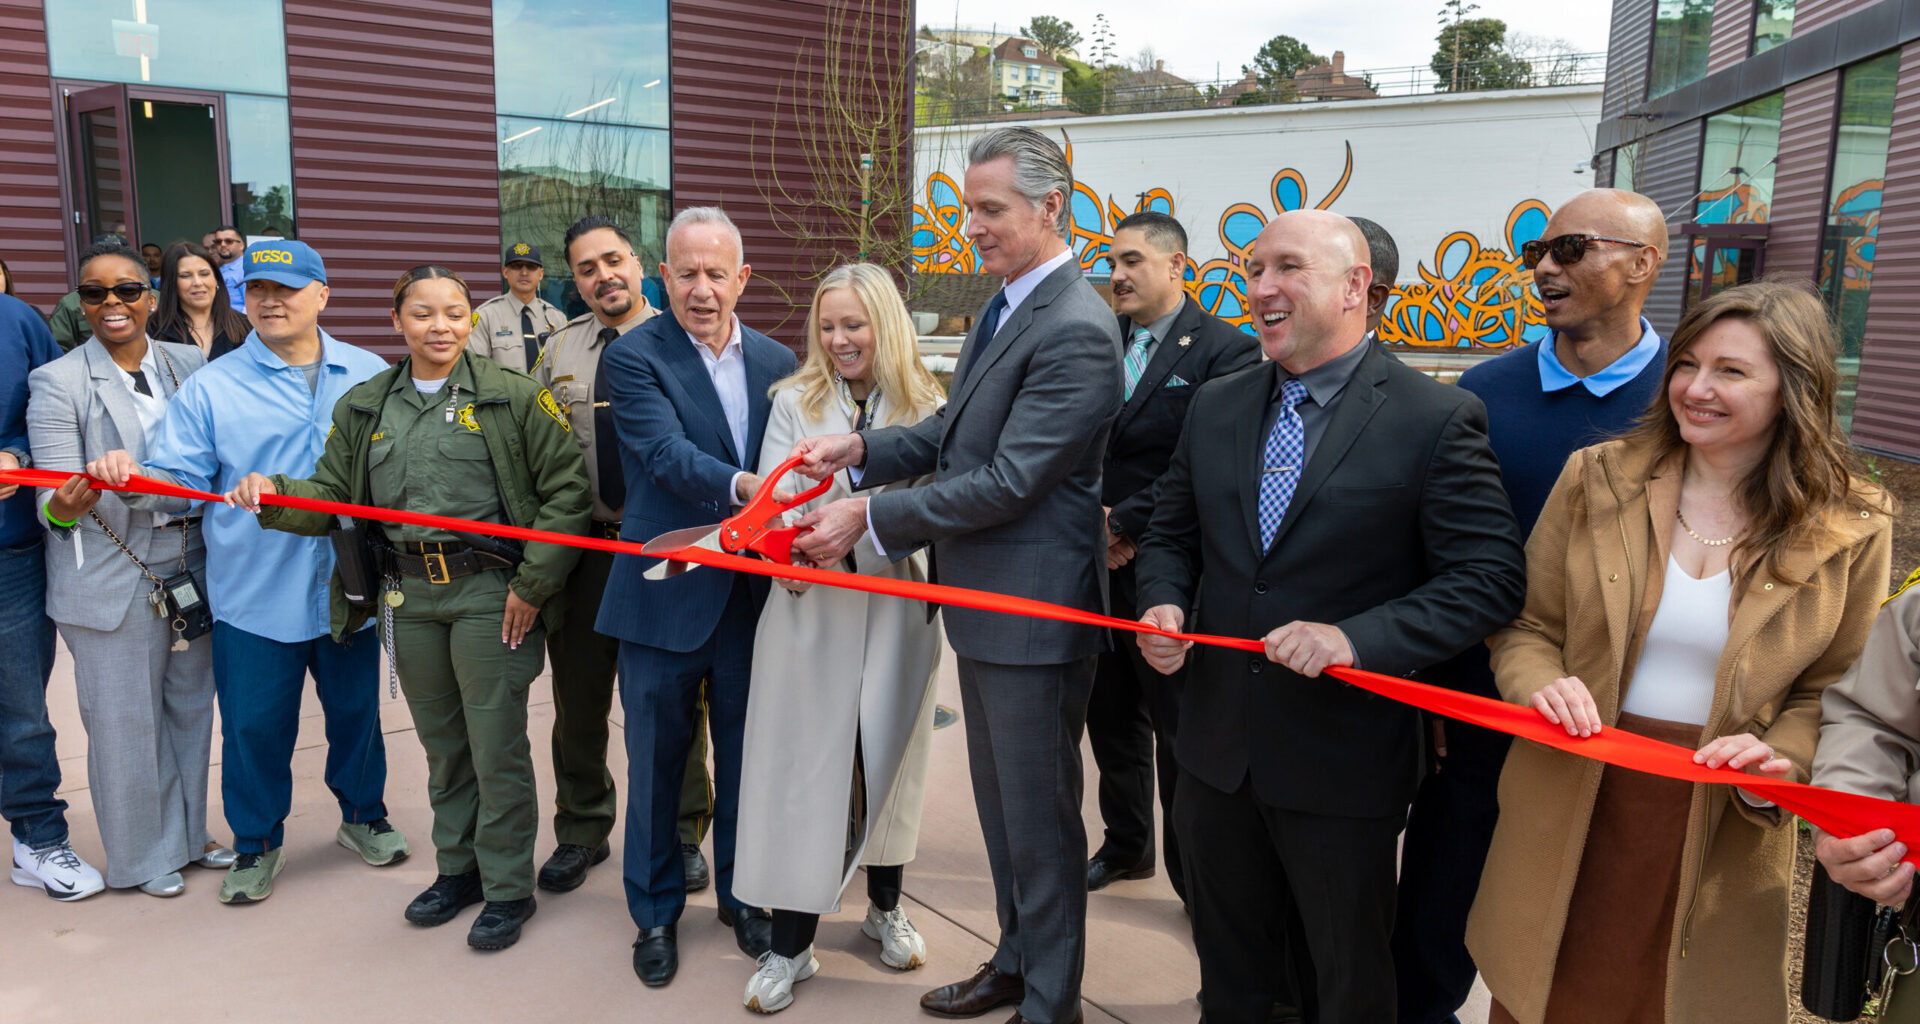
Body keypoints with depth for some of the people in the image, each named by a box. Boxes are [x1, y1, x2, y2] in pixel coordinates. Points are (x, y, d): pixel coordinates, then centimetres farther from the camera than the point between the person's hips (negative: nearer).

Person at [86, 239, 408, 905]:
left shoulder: (370, 376, 4)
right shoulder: (211, 387, 1)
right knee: (254, 726, 7)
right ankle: (257, 844, 28)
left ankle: (363, 814, 37)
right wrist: (135, 480, -26)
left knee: (357, 710, 16)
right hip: (254, 595, -1)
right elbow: (180, 476, -4)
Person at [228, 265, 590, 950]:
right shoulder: (363, 406, 11)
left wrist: (533, 584, -10)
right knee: (441, 743, 16)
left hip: (489, 591, -4)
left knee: (497, 745, 1)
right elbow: (330, 497, 9)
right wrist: (274, 496, -13)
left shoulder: (513, 397, -4)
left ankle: (508, 889, 17)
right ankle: (458, 868, 34)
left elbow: (567, 491, -6)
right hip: (408, 596, 4)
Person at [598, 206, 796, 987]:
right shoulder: (634, 356, -7)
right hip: (667, 596, -3)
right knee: (656, 761, 10)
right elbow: (667, 453, -22)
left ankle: (742, 895, 35)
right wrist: (741, 487, -39)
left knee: (744, 756, 15)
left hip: (753, 593, 4)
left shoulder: (777, 361, 7)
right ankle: (656, 912, 29)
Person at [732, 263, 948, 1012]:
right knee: (803, 769, 3)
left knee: (890, 759, 15)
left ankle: (885, 907, 37)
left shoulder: (926, 407, 1)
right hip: (810, 610, 0)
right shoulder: (794, 401, 3)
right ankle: (791, 945, 16)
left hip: (898, 607, 1)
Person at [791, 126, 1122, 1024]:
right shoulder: (1005, 307, 10)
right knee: (999, 803, 23)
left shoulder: (1076, 331, -22)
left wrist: (870, 517, -19)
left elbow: (1007, 482, -25)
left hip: (1032, 608, -10)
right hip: (984, 601, 10)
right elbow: (955, 429, 14)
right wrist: (863, 447, -3)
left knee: (1038, 815, 6)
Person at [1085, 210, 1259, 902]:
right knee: (1111, 718, 18)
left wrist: (1127, 523, -17)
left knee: (1179, 729, 4)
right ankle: (1125, 845, 38)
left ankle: (1195, 874, 22)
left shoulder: (1225, 350, -9)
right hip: (1101, 566, 6)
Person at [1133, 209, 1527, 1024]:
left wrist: (1355, 638, -27)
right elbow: (1171, 533, 14)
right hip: (1216, 748, 5)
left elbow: (1490, 578, -15)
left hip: (1342, 764, -4)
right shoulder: (1215, 407, 5)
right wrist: (1162, 603, -7)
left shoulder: (1437, 420, -11)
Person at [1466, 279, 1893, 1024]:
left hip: (1722, 832, 0)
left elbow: (1831, 693, 2)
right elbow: (1525, 626, 2)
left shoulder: (1849, 530, -4)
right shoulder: (1598, 478, -4)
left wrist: (1780, 757, -17)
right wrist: (1542, 684, -18)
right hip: (1575, 807, 1)